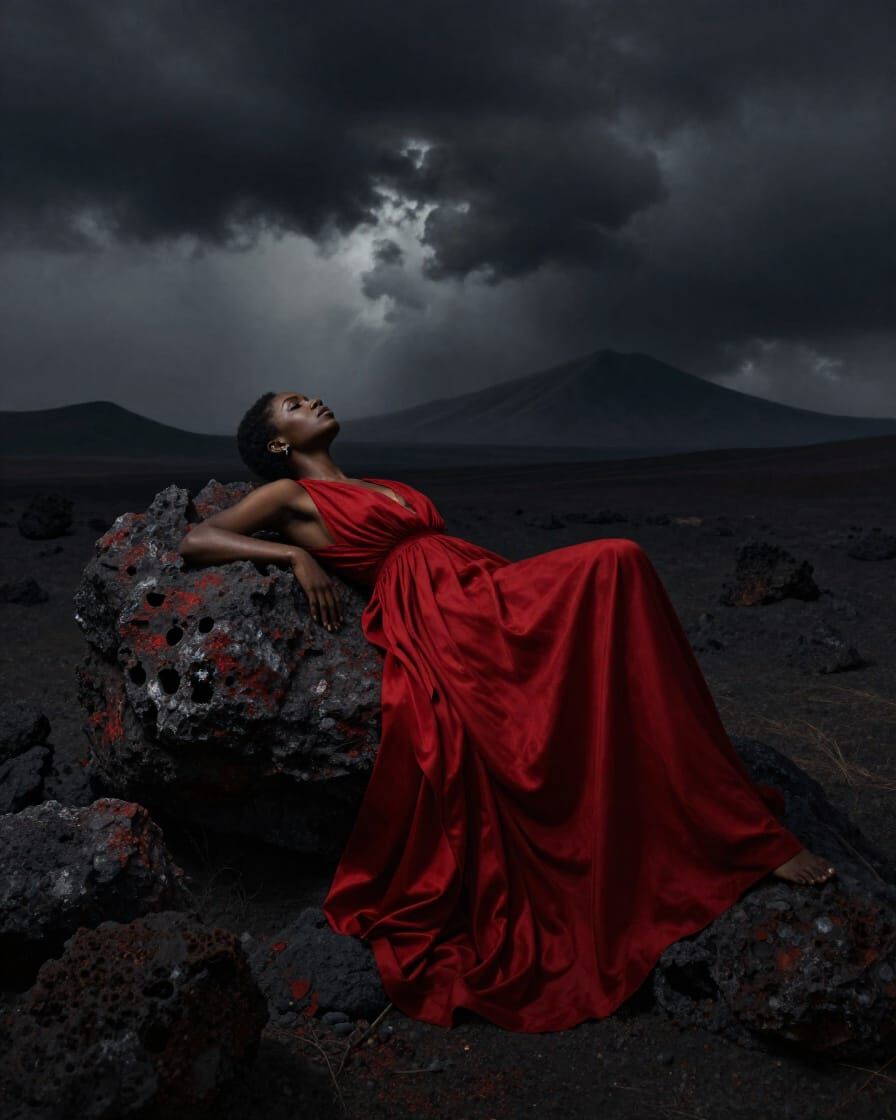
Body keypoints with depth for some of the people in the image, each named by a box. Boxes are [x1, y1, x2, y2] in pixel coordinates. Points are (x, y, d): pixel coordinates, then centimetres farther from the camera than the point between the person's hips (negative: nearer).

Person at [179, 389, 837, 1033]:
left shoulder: (382, 488, 33)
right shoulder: (290, 497, 13)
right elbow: (196, 541, 4)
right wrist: (297, 555, -9)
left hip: (492, 591, 7)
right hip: (438, 622, -7)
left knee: (617, 561, -15)